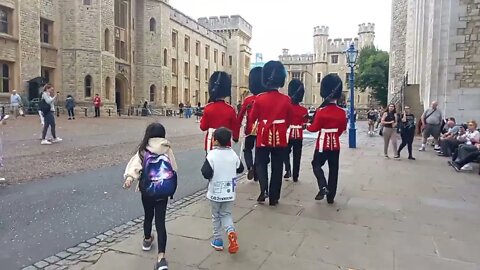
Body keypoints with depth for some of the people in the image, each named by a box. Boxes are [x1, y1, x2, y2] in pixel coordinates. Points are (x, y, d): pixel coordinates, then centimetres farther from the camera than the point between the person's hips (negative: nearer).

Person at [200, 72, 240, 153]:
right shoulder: (230, 109, -8)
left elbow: (203, 127, -1)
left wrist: (202, 119, 19)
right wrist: (236, 138, 19)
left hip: (211, 143, 1)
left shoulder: (208, 108, -7)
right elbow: (235, 127, 1)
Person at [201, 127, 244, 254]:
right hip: (229, 192, 3)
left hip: (215, 193, -3)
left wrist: (204, 168, -2)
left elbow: (206, 174, -21)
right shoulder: (233, 154, -4)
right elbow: (240, 169, 8)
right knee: (226, 214, 17)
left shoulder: (212, 155, -18)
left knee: (216, 216, 15)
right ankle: (231, 231, -9)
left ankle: (218, 241, 23)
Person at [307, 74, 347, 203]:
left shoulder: (321, 111, -14)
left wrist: (307, 126, 11)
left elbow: (314, 128, -9)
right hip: (335, 145, 4)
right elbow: (342, 129, 7)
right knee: (333, 170, 10)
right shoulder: (342, 112, -2)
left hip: (322, 144, -3)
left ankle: (323, 187, -8)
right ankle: (331, 196, 14)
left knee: (317, 165, 13)